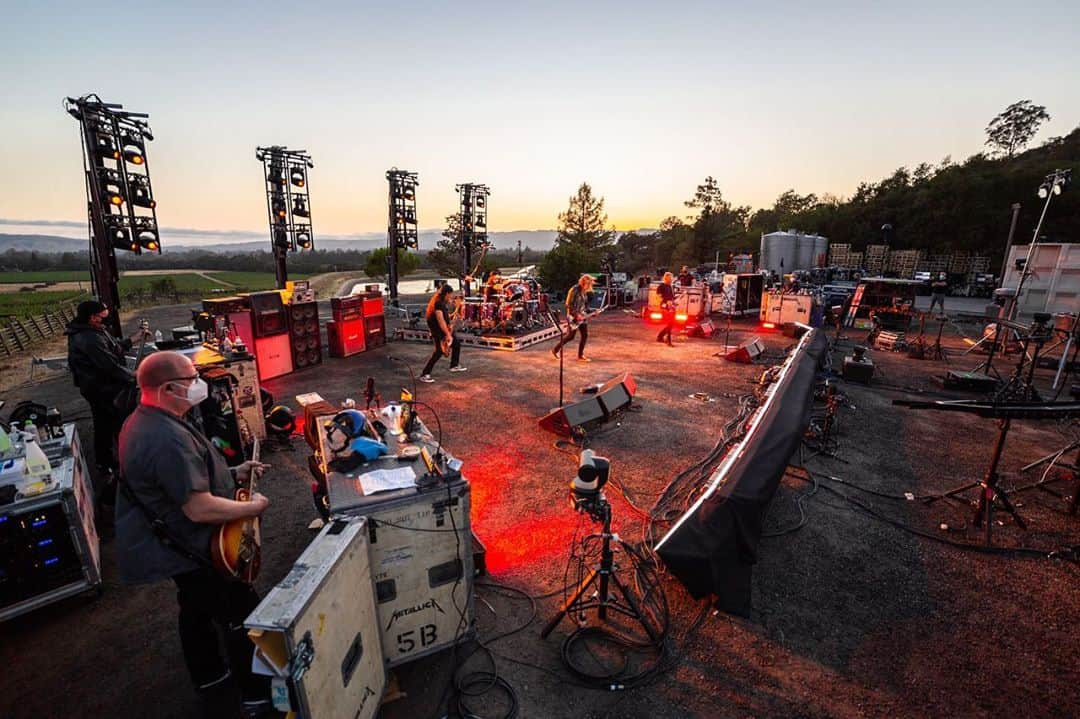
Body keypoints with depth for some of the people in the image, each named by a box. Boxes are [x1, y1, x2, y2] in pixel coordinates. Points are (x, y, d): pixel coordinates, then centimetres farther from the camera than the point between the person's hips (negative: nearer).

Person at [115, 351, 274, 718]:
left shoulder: (143, 421, 2)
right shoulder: (168, 438, -34)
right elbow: (200, 508, -34)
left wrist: (231, 474, 7)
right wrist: (252, 506, -20)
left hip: (174, 545, 10)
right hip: (194, 550, -10)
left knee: (197, 612, 26)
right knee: (243, 620, 6)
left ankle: (211, 681, 47)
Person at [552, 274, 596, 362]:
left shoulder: (584, 291, 9)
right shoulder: (575, 290, -16)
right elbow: (569, 305, -19)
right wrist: (576, 315, -25)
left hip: (582, 316, 8)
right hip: (574, 316, -8)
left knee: (585, 335, 4)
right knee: (571, 336, -2)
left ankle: (580, 356, 13)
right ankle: (555, 349, 15)